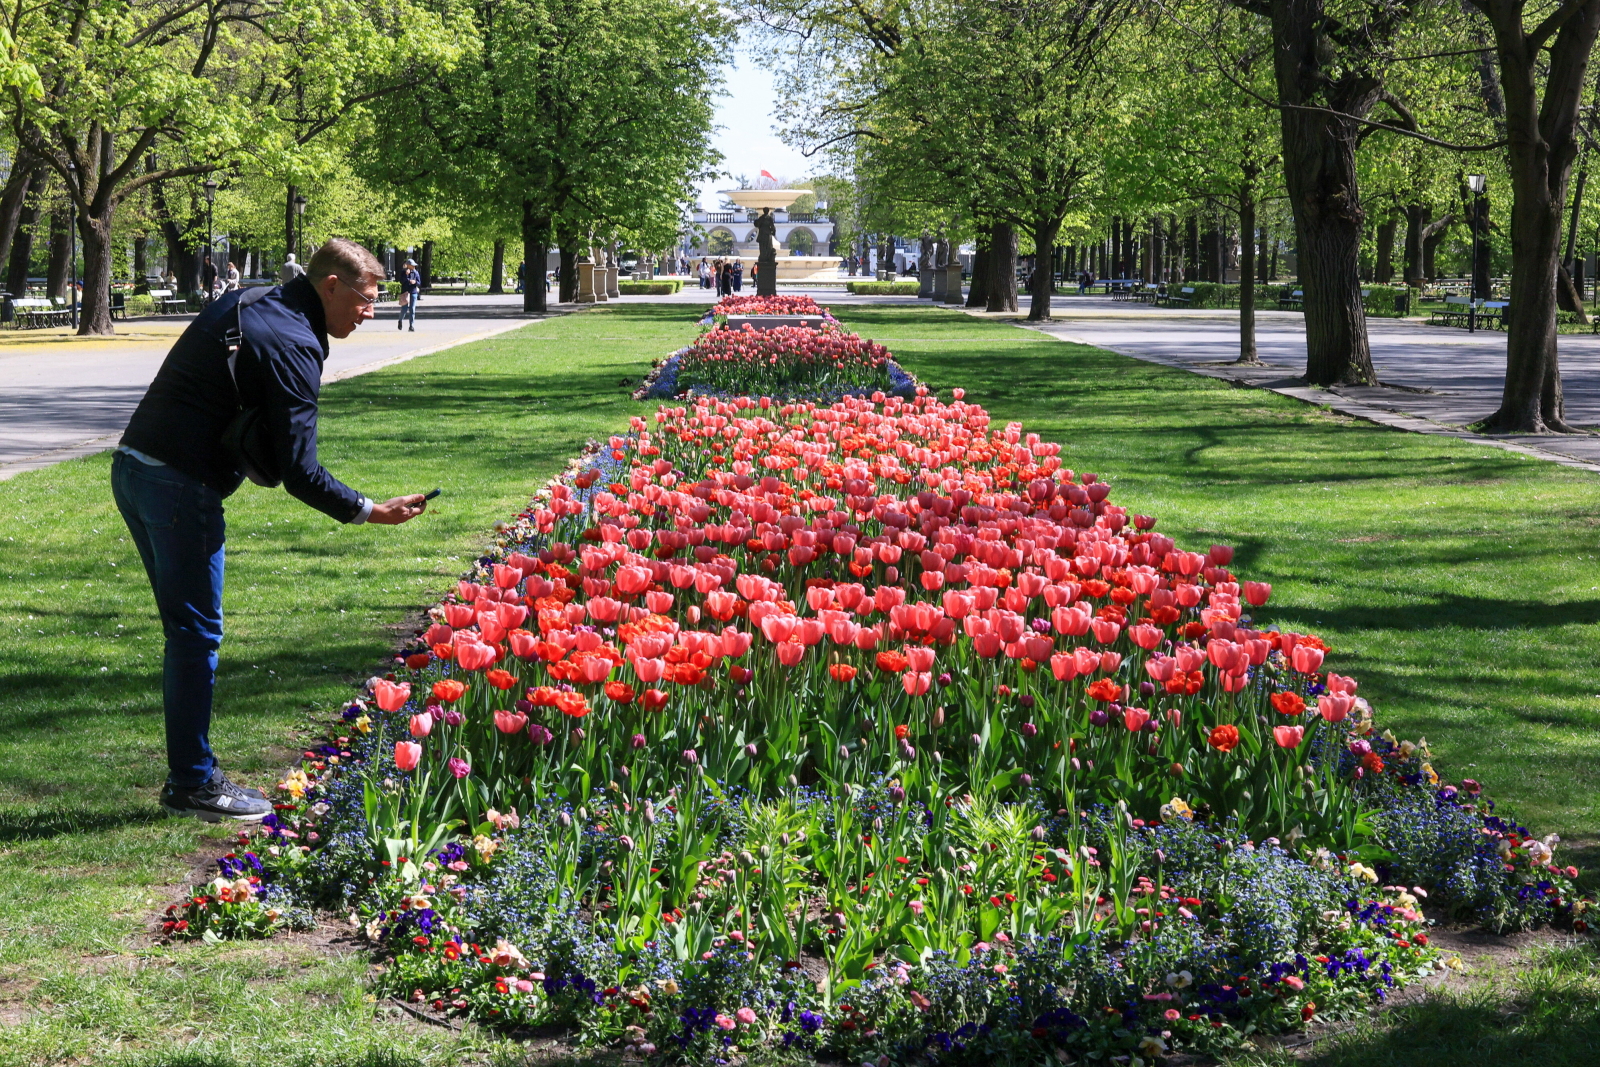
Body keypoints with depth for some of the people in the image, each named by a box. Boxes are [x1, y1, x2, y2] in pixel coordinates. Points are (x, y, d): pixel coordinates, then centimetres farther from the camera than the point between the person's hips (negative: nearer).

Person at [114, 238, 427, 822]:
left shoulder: (245, 304, 15)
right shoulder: (293, 345, -14)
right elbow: (300, 472, -16)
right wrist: (368, 511, -6)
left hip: (132, 467, 10)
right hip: (180, 488, -10)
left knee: (187, 629, 15)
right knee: (197, 633, -2)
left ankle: (187, 774, 21)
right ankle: (194, 785, 4)